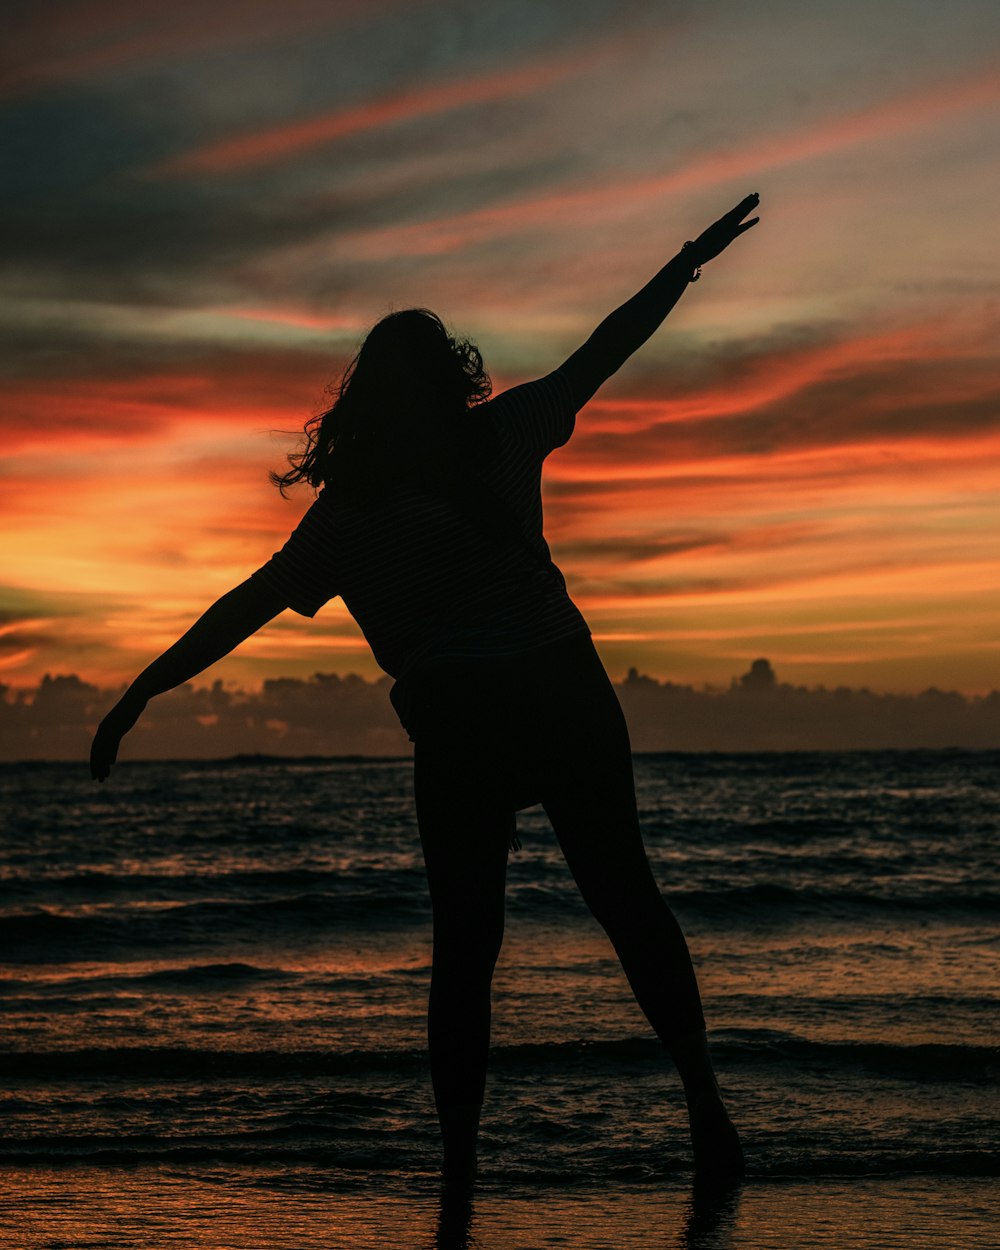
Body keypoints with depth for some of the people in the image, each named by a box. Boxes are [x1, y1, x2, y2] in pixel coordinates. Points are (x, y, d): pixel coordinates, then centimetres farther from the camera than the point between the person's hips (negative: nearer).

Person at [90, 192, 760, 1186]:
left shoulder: (351, 507, 3)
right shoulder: (504, 434, 6)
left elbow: (250, 604, 1)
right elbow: (607, 348, 15)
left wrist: (141, 694, 3)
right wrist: (691, 258, 27)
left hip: (459, 722, -1)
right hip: (564, 688, 1)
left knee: (464, 946, 8)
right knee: (625, 897, 14)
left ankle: (459, 1163, 6)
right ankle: (705, 1112, 13)